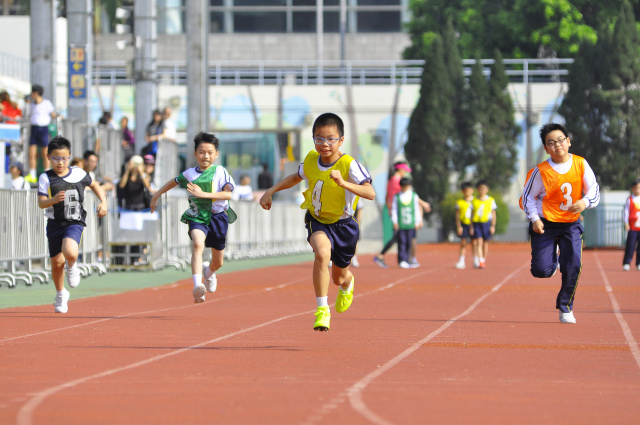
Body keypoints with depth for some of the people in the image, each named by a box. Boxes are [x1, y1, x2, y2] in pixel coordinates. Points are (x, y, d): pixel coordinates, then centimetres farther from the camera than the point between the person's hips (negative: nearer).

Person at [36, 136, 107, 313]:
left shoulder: (78, 174, -1)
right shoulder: (46, 178, -5)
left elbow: (94, 185, 18)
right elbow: (41, 203, -12)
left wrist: (103, 202, 4)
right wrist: (53, 200, -33)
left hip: (75, 222, -1)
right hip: (54, 224, 1)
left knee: (70, 252, -29)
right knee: (57, 261, 8)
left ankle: (72, 266, 9)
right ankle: (61, 294, 34)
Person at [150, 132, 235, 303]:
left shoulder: (220, 172, -4)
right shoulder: (189, 174, 3)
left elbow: (228, 194, -17)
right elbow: (174, 182, 23)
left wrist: (203, 194, -25)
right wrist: (156, 195, 29)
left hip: (217, 217, 1)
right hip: (197, 217, -1)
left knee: (218, 262, 14)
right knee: (198, 244, -33)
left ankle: (208, 272, 54)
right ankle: (197, 287, -46)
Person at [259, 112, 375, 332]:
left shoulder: (349, 165, -25)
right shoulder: (311, 160, -10)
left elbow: (370, 193, -38)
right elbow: (296, 177, 14)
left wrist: (343, 183, -50)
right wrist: (271, 191, 7)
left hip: (343, 225, -1)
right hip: (317, 222, 1)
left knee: (339, 277, 17)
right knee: (322, 253, -33)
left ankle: (347, 284, 59)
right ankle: (322, 309, -24)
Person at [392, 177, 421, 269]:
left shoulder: (414, 196, 8)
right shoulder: (397, 196, 6)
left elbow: (416, 209, 12)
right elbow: (394, 209, 6)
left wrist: (417, 222, 8)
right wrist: (394, 221, -1)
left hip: (410, 224, 1)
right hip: (400, 224, -1)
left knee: (409, 243, 2)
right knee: (402, 242, -8)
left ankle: (406, 261, 9)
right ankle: (402, 261, -10)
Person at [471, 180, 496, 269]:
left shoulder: (491, 200, 5)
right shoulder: (474, 201, 5)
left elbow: (493, 214, 7)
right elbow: (471, 214, 9)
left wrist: (493, 226, 1)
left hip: (486, 223, 1)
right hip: (476, 223, -1)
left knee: (485, 242, 8)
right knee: (479, 242, -11)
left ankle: (483, 260, 19)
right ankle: (480, 261, -16)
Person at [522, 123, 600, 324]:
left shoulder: (581, 164, -8)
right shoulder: (541, 171, -14)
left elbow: (594, 190, 0)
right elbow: (528, 195, -2)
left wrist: (585, 202, -22)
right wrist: (534, 219, -14)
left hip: (571, 224, 2)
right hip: (545, 224, -1)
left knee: (573, 266, -13)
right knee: (541, 271, -8)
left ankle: (565, 308, 8)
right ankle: (553, 261, 31)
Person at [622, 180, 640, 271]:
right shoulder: (630, 199, 2)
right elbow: (626, 211, 1)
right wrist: (626, 223, -7)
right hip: (632, 227, -3)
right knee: (630, 245, -6)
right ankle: (626, 263, -2)